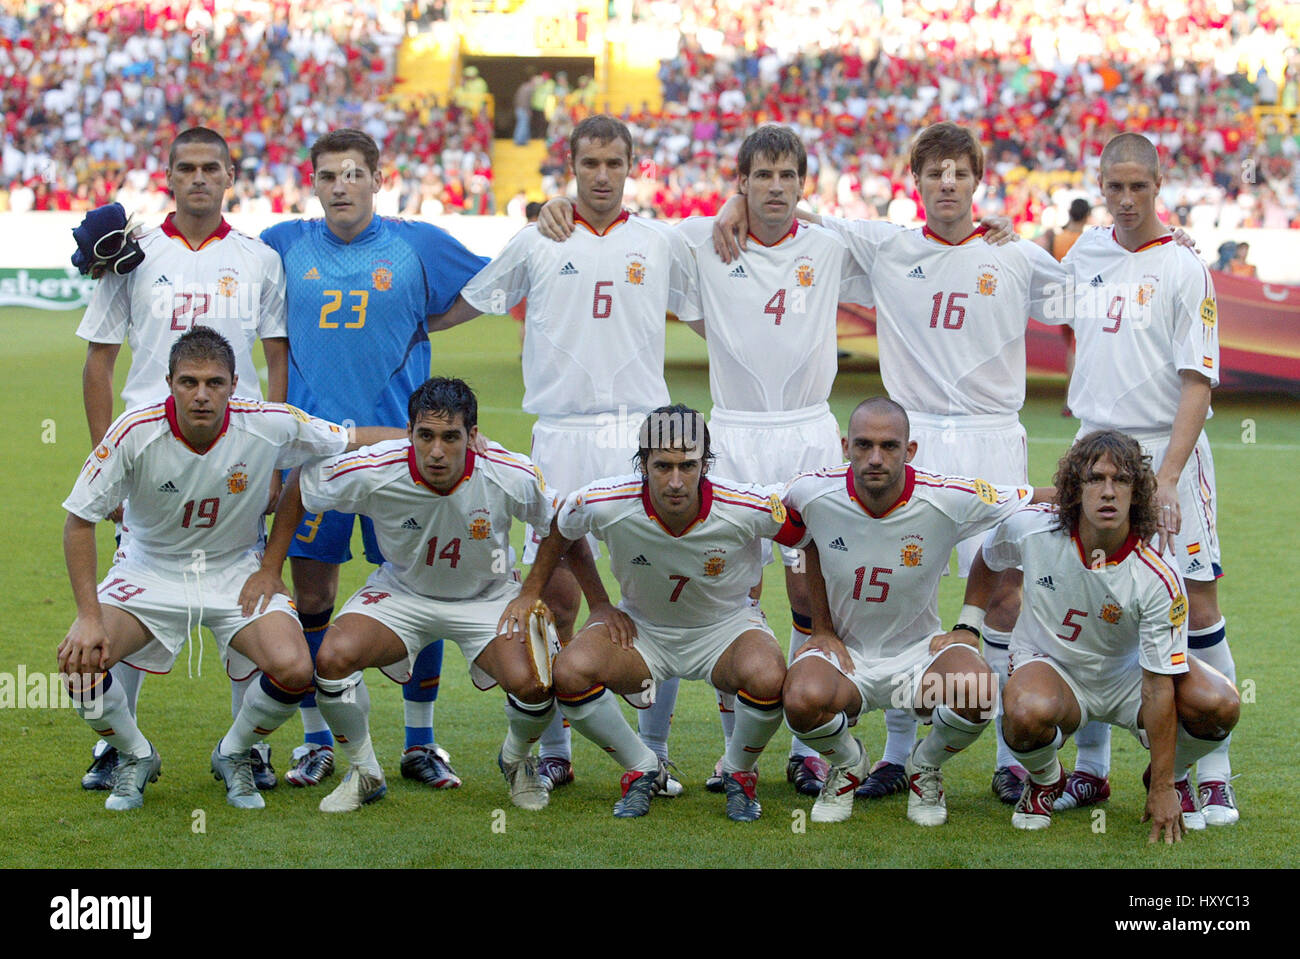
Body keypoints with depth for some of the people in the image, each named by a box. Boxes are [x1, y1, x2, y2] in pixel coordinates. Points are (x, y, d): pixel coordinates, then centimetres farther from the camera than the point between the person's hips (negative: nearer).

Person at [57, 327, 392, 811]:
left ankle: (233, 756, 9)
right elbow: (79, 521, -13)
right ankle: (136, 757, 9)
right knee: (78, 659, -24)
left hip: (237, 572, 0)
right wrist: (89, 617, -20)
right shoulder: (135, 432, -22)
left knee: (293, 669, -25)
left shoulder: (271, 426, -19)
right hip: (149, 569, 0)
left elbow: (355, 440, -5)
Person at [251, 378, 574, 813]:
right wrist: (270, 570, -4)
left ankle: (516, 760, 10)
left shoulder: (512, 476, -27)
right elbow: (298, 488, -7)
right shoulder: (372, 472, -27)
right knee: (333, 659, -27)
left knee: (531, 684, -28)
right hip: (401, 592, 1)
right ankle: (364, 772, 1)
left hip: (486, 597, -1)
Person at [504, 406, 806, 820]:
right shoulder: (603, 503, -24)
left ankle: (739, 773, 0)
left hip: (726, 627, -1)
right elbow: (560, 531, 0)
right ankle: (643, 770, 1)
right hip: (641, 627, 1)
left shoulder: (749, 508, -28)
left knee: (766, 678, -35)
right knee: (569, 673, -27)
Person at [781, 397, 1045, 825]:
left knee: (976, 690, -33)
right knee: (804, 699, -35)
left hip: (920, 651, 0)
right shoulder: (813, 494, -15)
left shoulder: (948, 498, -19)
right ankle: (847, 765, 5)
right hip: (844, 650, 0)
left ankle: (925, 767, 3)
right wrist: (821, 626, 3)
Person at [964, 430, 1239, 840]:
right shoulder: (1029, 527, -21)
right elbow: (987, 562, 7)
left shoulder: (1158, 578, -26)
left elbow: (1158, 685, -24)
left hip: (1127, 675, 0)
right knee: (1028, 713, -39)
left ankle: (1172, 778, 8)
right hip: (1052, 668, 0)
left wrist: (1162, 789, -23)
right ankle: (1044, 780, 0)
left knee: (1220, 705, -28)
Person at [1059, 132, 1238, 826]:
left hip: (1169, 449, -5)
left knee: (1197, 604, -6)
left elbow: (1198, 383, -13)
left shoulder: (1184, 270, -8)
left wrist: (1167, 478, -20)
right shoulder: (1086, 254, 8)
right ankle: (1090, 769, 15)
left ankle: (1214, 775, 1)